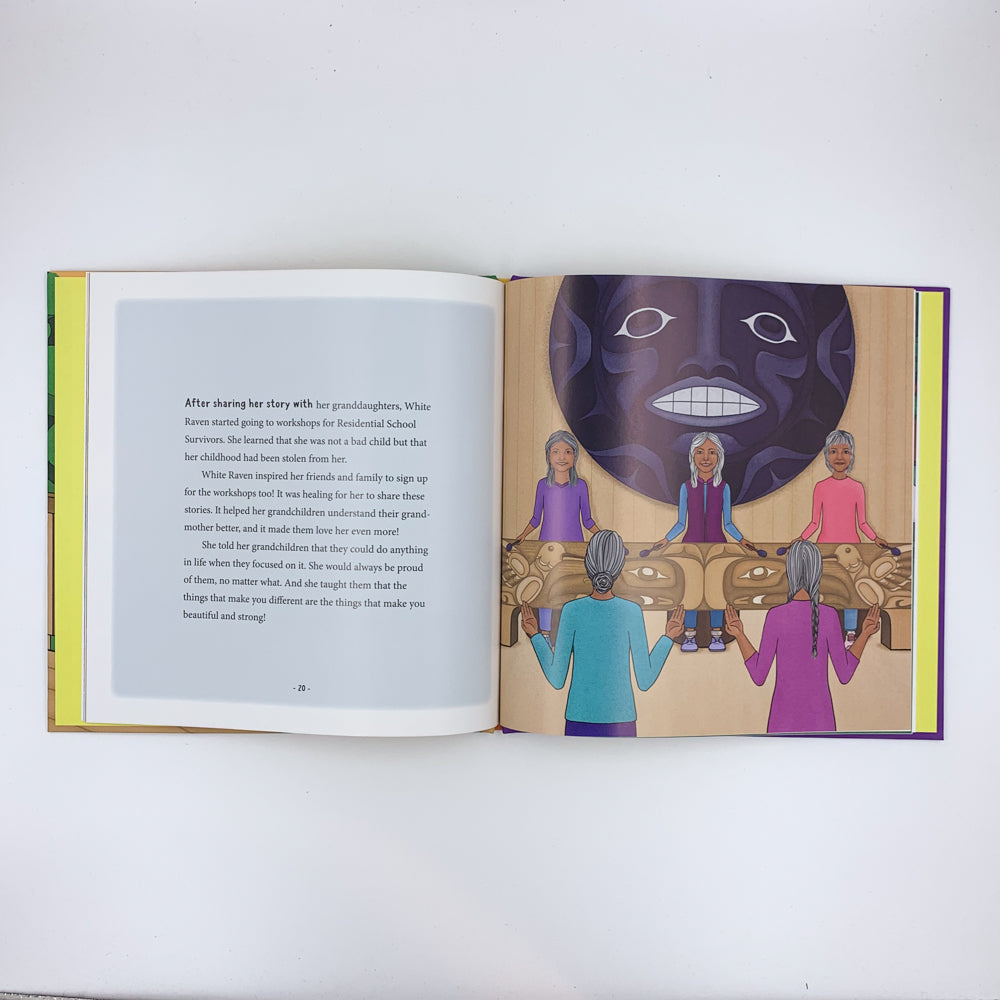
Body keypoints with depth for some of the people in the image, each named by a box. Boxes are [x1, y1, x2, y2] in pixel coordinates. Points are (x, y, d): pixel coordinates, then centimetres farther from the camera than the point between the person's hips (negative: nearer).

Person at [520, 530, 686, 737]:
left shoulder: (572, 610, -8)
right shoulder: (631, 611, -7)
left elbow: (556, 680, -3)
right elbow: (645, 681, -1)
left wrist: (534, 635, 5)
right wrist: (668, 638, 8)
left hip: (579, 721, 0)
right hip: (621, 722, 0)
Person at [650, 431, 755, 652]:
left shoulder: (723, 488, 3)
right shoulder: (686, 487, 3)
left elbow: (727, 523, 6)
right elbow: (681, 523, 5)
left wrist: (741, 540, -7)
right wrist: (666, 540, -6)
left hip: (716, 545, 0)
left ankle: (716, 636, 11)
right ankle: (689, 636, 9)